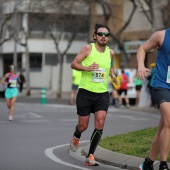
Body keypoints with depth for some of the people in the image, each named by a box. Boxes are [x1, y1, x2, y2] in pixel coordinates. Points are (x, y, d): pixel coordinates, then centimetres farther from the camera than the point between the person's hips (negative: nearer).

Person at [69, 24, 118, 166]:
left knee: (100, 124, -16)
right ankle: (76, 138, 43)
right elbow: (73, 64, -6)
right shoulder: (88, 48, -6)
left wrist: (112, 74, 5)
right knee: (83, 126, 5)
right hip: (86, 92, -2)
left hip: (102, 93, 2)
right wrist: (87, 68, -22)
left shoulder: (110, 52, 5)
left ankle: (90, 156, -8)